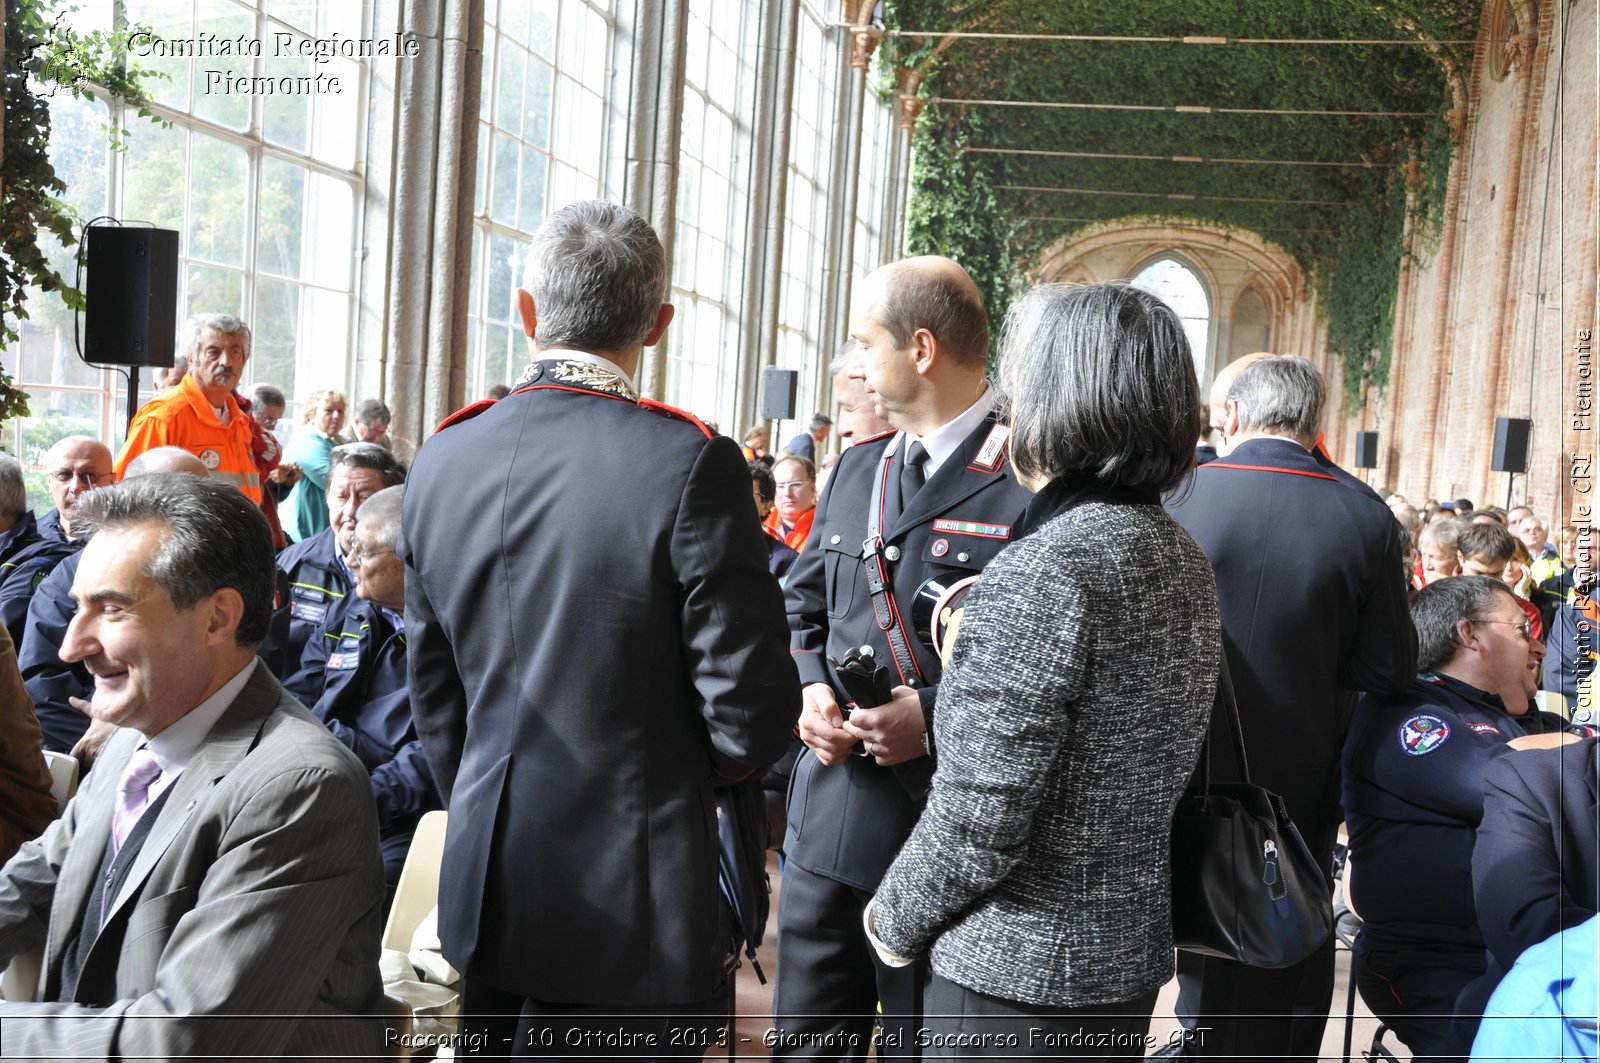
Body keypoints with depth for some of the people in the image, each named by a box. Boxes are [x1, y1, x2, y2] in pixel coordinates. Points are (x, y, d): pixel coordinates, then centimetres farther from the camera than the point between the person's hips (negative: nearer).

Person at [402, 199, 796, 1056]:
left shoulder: (440, 461, -1)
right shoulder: (691, 463, -18)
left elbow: (433, 695, 8)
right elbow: (749, 713, -15)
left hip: (484, 892, 5)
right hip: (630, 911, -5)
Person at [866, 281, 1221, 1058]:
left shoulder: (1043, 571, -23)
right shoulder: (1185, 559, 4)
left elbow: (977, 824, -22)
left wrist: (895, 919, -5)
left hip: (1014, 970, -8)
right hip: (1133, 957, 8)